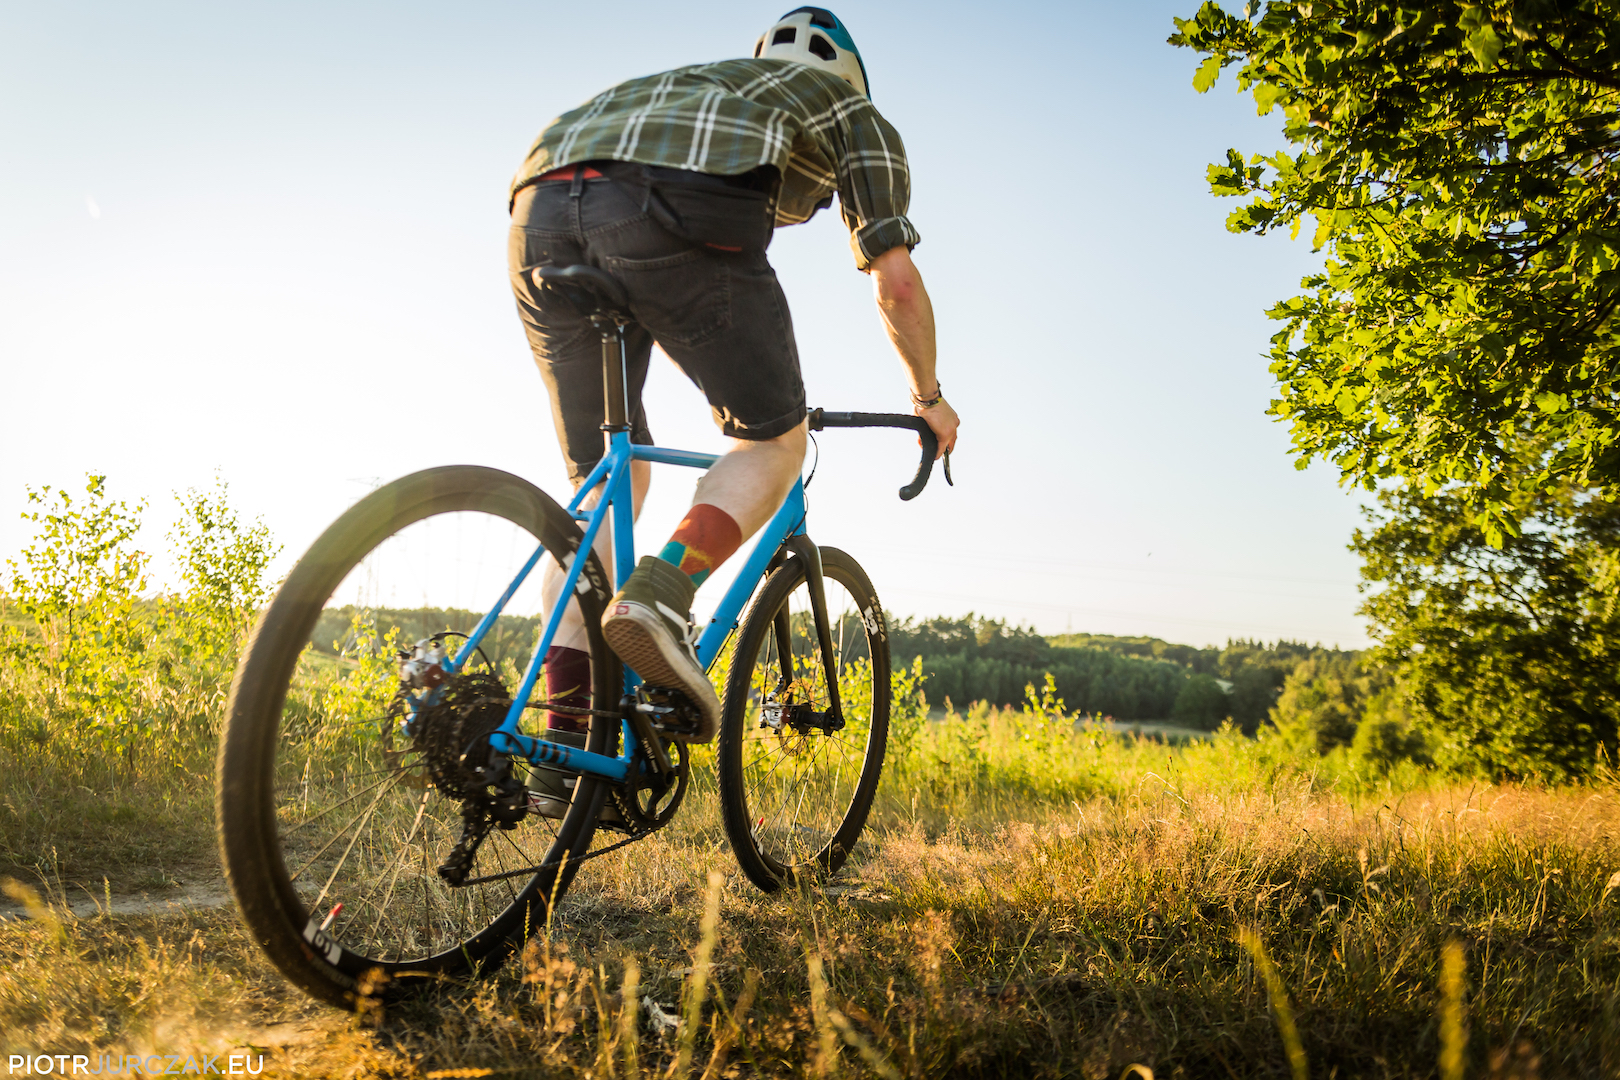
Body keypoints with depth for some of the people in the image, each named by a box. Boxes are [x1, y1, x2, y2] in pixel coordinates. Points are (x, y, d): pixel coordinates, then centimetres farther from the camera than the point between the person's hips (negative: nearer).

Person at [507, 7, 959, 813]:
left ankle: (565, 744, 8)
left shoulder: (697, 83, 45)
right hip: (679, 209, -5)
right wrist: (928, 397, 39)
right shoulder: (857, 116, 31)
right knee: (774, 441, 13)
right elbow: (896, 281, 24)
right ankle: (660, 597, -14)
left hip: (543, 209, 6)